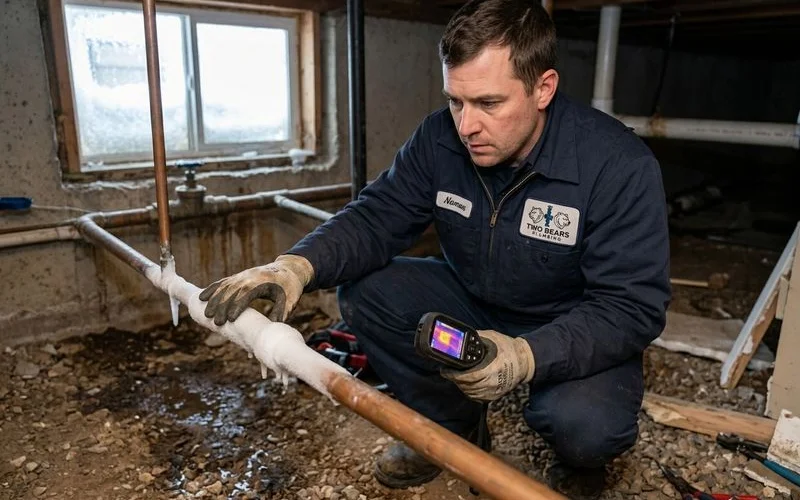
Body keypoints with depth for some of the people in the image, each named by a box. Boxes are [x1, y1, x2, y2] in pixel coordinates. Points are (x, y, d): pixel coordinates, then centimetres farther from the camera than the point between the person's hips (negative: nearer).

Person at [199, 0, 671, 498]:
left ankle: (582, 458, 10)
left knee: (584, 427, -33)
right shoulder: (439, 137, -14)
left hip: (578, 332, -3)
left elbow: (633, 307, -27)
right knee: (364, 292, -14)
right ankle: (449, 425, 8)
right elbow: (376, 217, -13)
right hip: (473, 302, 4)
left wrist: (528, 356, -43)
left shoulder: (619, 166, -26)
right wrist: (299, 264, -33)